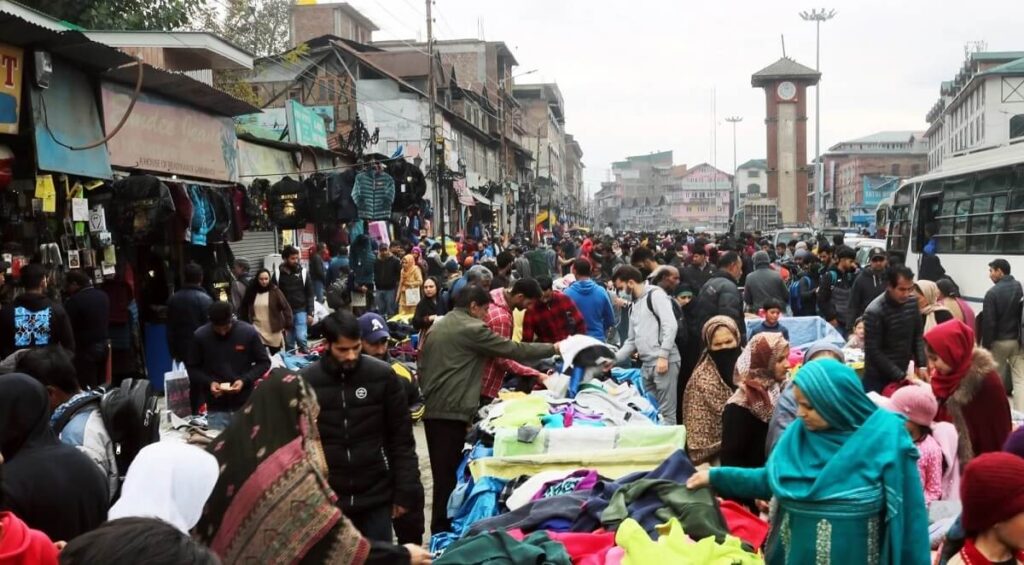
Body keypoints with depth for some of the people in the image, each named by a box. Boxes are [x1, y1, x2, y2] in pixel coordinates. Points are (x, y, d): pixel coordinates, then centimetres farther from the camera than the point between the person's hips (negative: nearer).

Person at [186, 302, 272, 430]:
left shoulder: (248, 332, -8)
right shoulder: (200, 335, -7)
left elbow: (264, 362, 0)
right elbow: (192, 367, 4)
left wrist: (245, 380, -14)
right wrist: (209, 382, -13)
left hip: (245, 405, 0)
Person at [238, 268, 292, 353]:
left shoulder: (275, 291, -5)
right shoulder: (251, 292, 4)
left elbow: (286, 308, -6)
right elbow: (244, 309, 15)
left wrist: (287, 325, -11)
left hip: (274, 332, -2)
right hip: (257, 331, 2)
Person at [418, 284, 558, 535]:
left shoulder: (436, 326, 16)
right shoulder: (472, 328, -10)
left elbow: (422, 366, 20)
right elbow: (513, 350, -8)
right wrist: (553, 348, 1)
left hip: (431, 409, 9)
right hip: (452, 411, -9)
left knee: (441, 472, 15)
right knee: (449, 473, -3)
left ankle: (439, 529, 22)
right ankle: (442, 530, 1)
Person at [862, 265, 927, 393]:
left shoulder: (912, 302, -2)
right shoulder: (874, 312, -20)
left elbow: (918, 335, 8)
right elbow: (873, 352, -19)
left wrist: (922, 365, -4)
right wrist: (900, 376, -20)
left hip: (903, 374, 5)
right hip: (878, 378, -5)